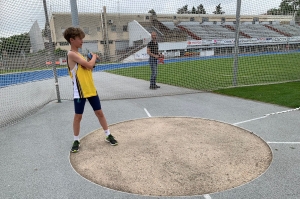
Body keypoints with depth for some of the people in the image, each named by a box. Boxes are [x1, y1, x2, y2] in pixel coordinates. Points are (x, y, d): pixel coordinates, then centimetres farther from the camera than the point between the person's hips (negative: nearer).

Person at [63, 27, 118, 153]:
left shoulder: (79, 54, 14)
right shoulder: (72, 54, -15)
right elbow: (89, 65, -21)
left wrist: (92, 59, -4)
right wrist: (94, 56, -3)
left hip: (91, 89, 8)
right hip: (80, 92, -7)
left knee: (99, 112, 11)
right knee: (78, 116, 5)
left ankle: (108, 136, 22)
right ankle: (76, 141, 22)